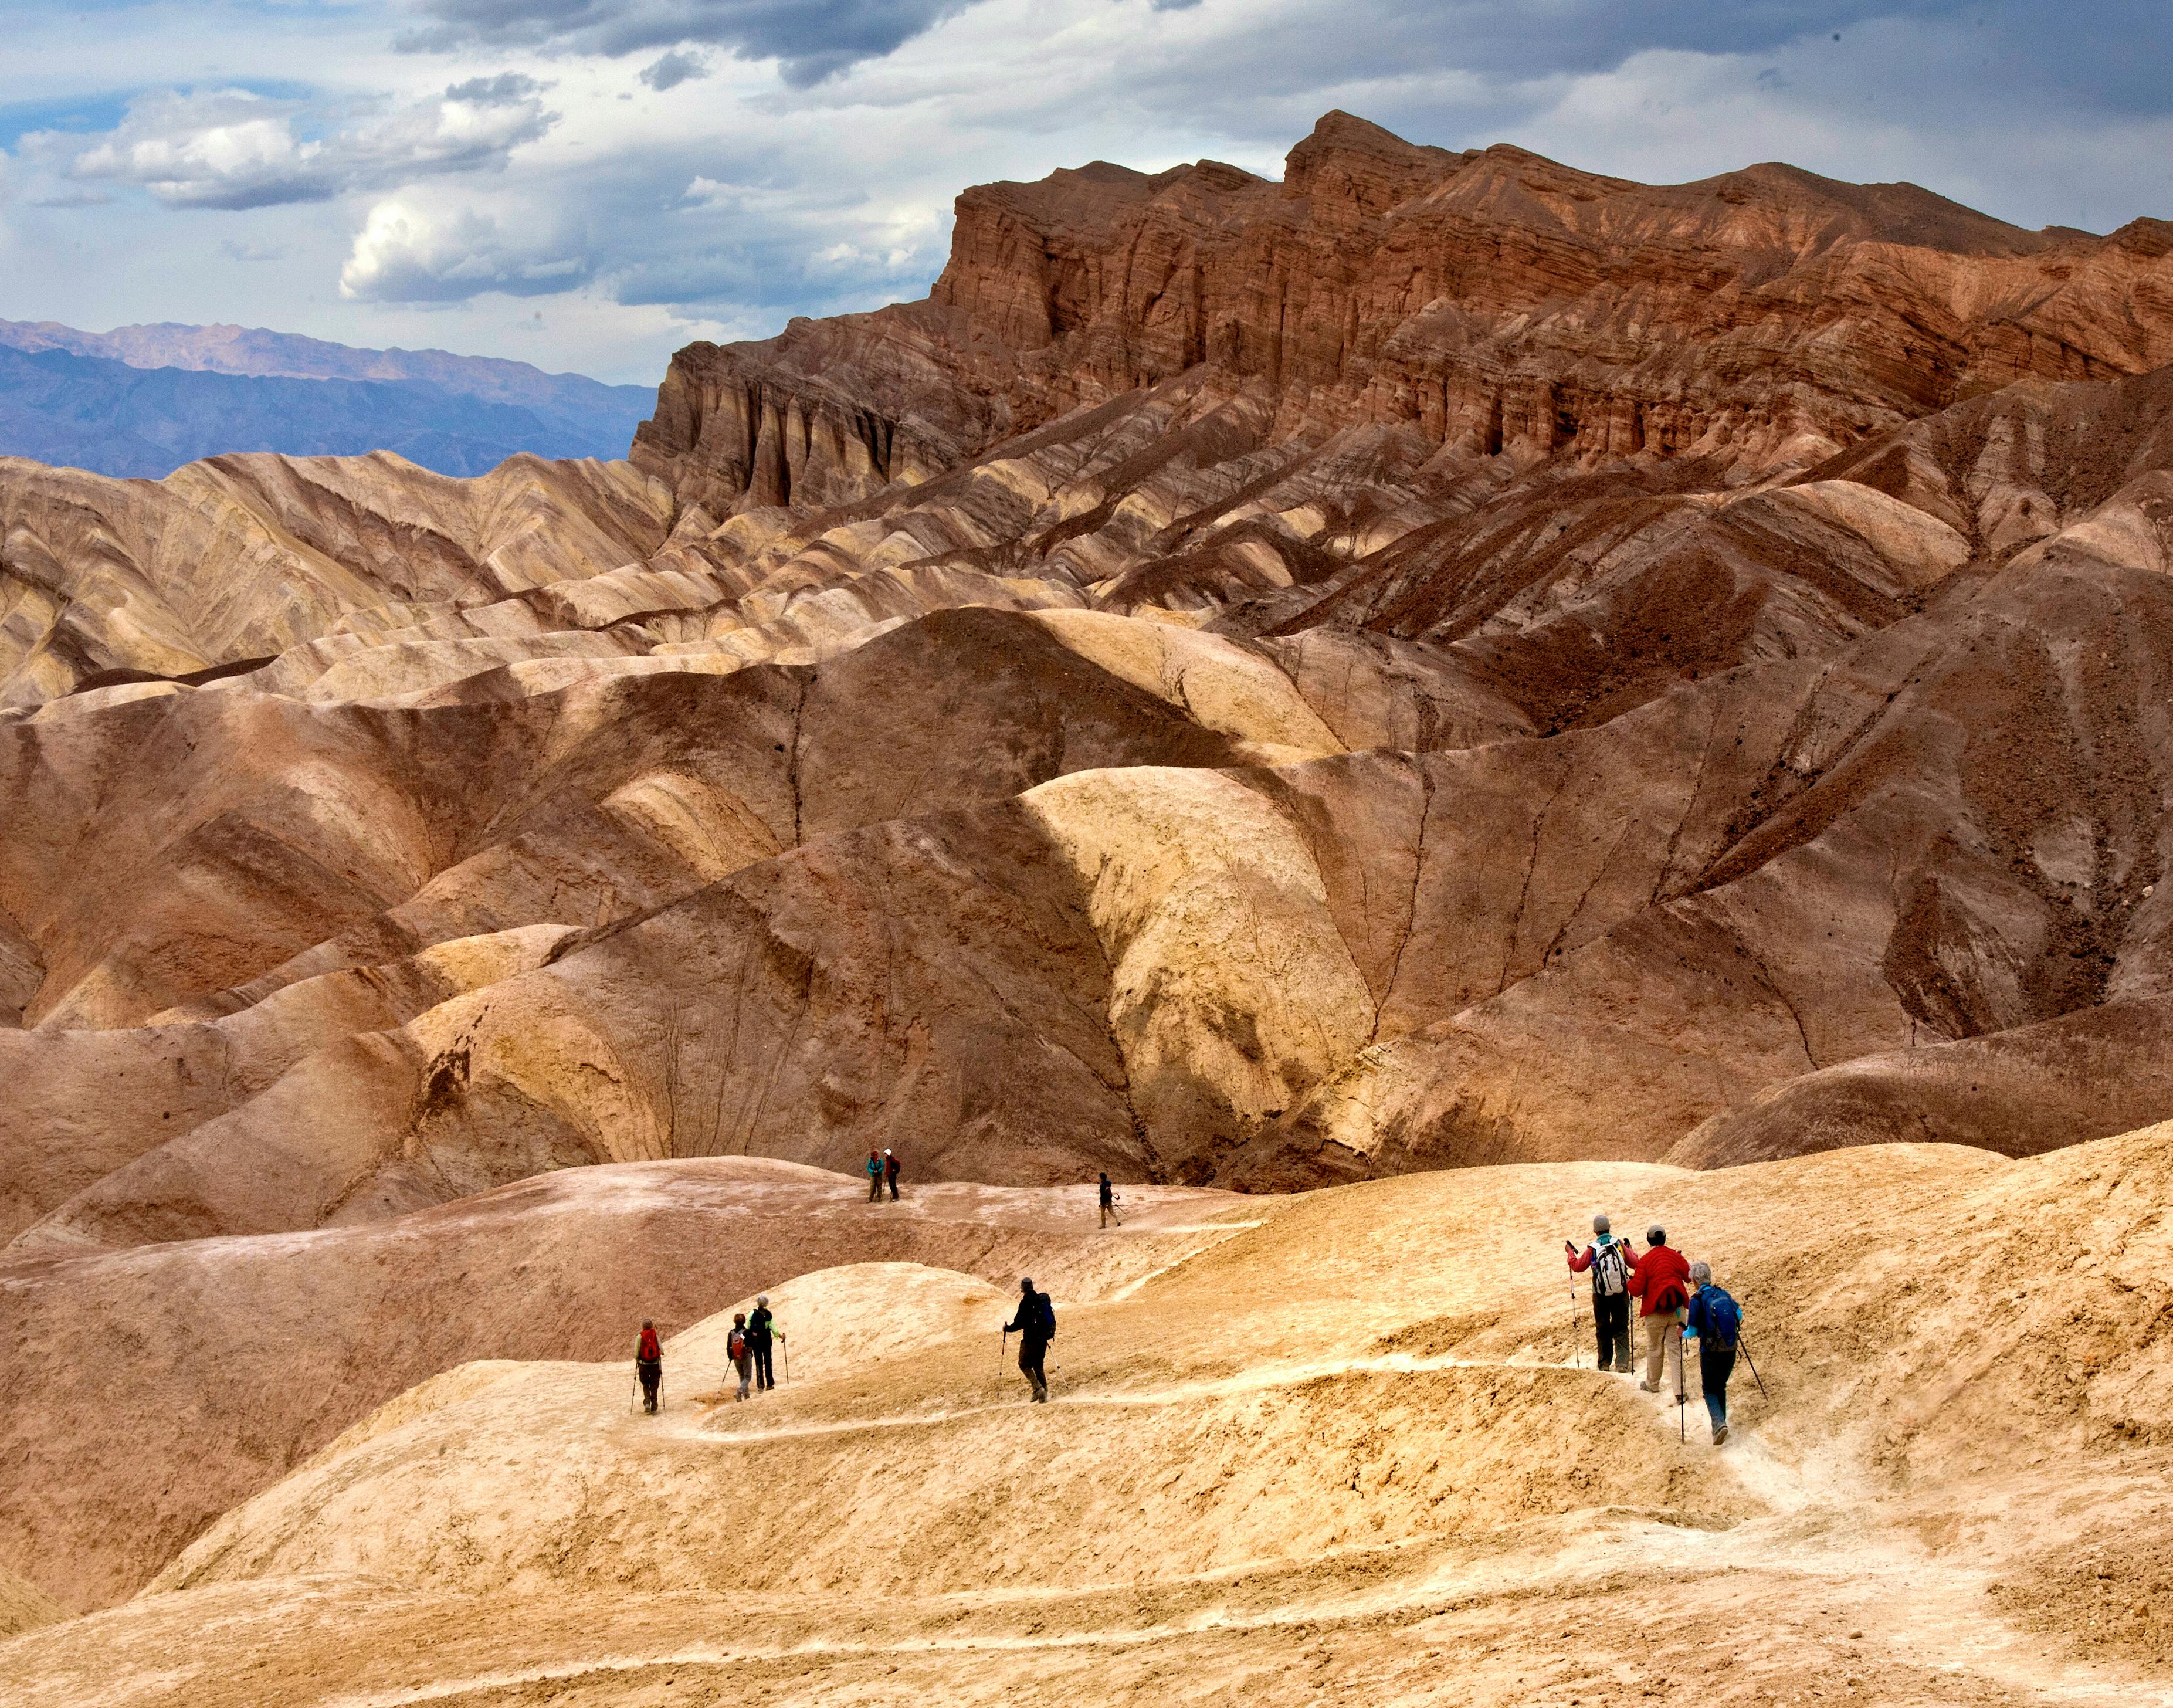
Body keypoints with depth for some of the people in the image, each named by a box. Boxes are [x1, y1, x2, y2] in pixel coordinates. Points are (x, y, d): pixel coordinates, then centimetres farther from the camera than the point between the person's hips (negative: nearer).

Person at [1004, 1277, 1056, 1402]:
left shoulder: (1025, 1303, -14)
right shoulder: (1044, 1299, 8)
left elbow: (1019, 1323, -14)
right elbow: (1050, 1318, 16)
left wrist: (1007, 1328, 3)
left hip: (1031, 1339, -7)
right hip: (1044, 1337, 7)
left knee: (1025, 1365, 5)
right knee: (1038, 1365, 18)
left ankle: (1038, 1388, -12)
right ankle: (1045, 1392, 10)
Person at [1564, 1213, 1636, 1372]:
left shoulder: (1592, 1249, -11)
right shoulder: (1619, 1244, -8)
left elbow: (1577, 1267, -1)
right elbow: (1634, 1262, -1)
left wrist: (1570, 1252, 15)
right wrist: (1632, 1250, 19)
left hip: (1601, 1296, -1)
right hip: (1621, 1294, 1)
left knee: (1603, 1330, 14)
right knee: (1621, 1329, 6)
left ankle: (1605, 1363, 18)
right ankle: (1622, 1363, -5)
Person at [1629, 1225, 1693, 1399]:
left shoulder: (1645, 1261, -10)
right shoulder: (1675, 1256, 1)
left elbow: (1637, 1290, -11)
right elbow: (1689, 1276, 13)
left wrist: (1629, 1282, 10)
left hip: (1655, 1312, -3)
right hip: (1677, 1309, 3)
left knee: (1654, 1348, 15)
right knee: (1675, 1349, 4)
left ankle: (1652, 1384, 31)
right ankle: (1680, 1391, -4)